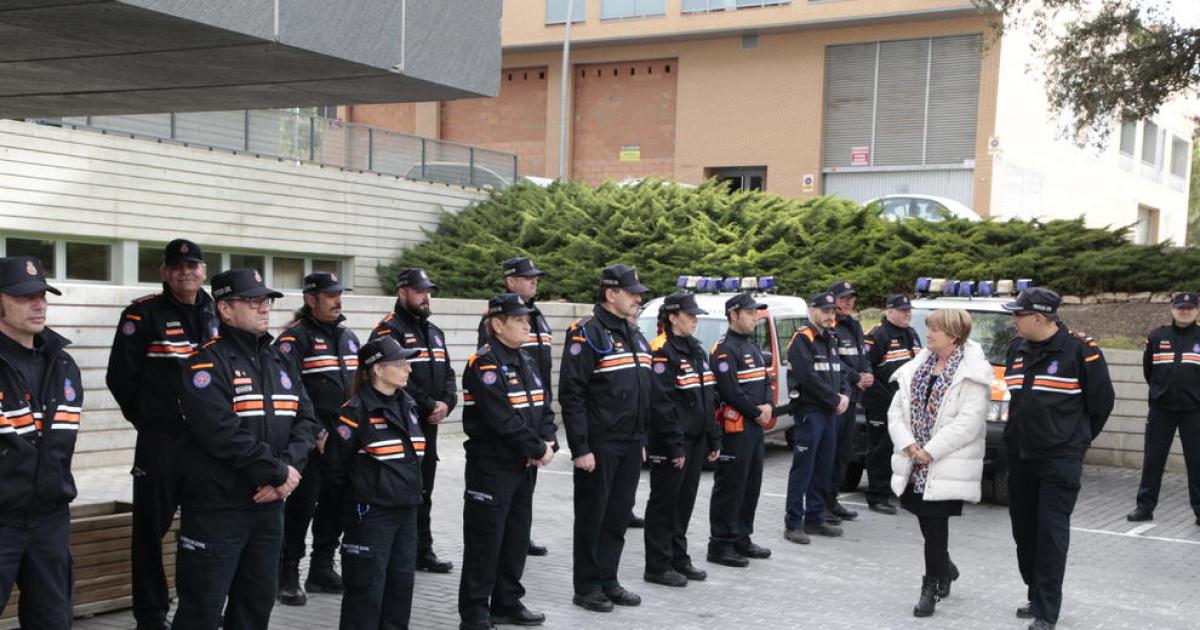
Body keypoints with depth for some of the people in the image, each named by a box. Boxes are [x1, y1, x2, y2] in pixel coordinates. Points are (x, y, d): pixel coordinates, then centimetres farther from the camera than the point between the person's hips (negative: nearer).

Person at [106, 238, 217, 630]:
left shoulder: (216, 314, 9)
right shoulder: (143, 314, -7)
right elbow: (120, 376, -6)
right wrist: (147, 419, -2)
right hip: (160, 438, -5)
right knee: (152, 525, 1)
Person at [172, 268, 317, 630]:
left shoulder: (280, 362, 13)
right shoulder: (207, 363, -11)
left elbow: (306, 421, 5)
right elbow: (225, 433, -23)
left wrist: (288, 467, -13)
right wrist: (279, 473, -17)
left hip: (269, 505, 7)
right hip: (216, 506, -7)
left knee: (258, 600, 16)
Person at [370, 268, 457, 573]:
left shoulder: (434, 332, 18)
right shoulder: (389, 330, -10)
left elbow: (447, 373, 17)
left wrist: (446, 403, -3)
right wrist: (429, 406, -16)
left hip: (429, 425, 8)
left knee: (424, 491, 14)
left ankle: (423, 550, 22)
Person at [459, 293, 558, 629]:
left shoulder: (527, 363, 14)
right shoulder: (484, 364, -15)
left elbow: (542, 408, 13)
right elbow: (503, 418, -22)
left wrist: (549, 443, -5)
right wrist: (537, 449, -16)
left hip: (525, 467, 9)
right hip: (492, 466, -9)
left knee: (517, 537, 15)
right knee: (485, 540, -2)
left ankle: (507, 602, 27)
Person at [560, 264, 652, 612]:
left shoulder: (634, 334, 16)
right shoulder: (587, 333, -11)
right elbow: (571, 394, -16)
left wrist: (642, 439, 17)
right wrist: (580, 448, -20)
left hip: (630, 446, 8)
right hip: (599, 446, -7)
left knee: (618, 516, 13)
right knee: (592, 517, 2)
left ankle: (608, 580, 23)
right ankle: (587, 587, 12)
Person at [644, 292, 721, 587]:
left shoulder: (696, 350, 15)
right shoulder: (661, 351, -14)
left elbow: (708, 399, 19)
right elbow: (661, 403, -19)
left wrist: (713, 440, 14)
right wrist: (674, 446, -21)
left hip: (695, 441, 8)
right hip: (669, 445, -8)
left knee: (684, 501, 14)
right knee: (664, 503, 0)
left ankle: (679, 559, 25)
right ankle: (658, 566, 8)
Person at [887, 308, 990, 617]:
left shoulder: (972, 372, -9)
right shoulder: (919, 365, 11)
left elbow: (969, 422, -17)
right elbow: (896, 409, 8)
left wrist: (930, 451, -18)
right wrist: (909, 445, -7)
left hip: (947, 463, -6)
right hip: (915, 462, 6)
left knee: (935, 522, -4)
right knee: (925, 518, 12)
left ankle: (932, 586, 9)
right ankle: (945, 568, 36)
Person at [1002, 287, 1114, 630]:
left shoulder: (1080, 350, -11)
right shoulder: (1018, 348, 8)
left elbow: (1101, 401, -3)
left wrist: (1077, 438, 7)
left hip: (1060, 459, -7)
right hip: (1020, 457, 7)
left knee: (1051, 531, -7)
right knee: (1024, 530, 12)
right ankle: (1037, 597, 27)